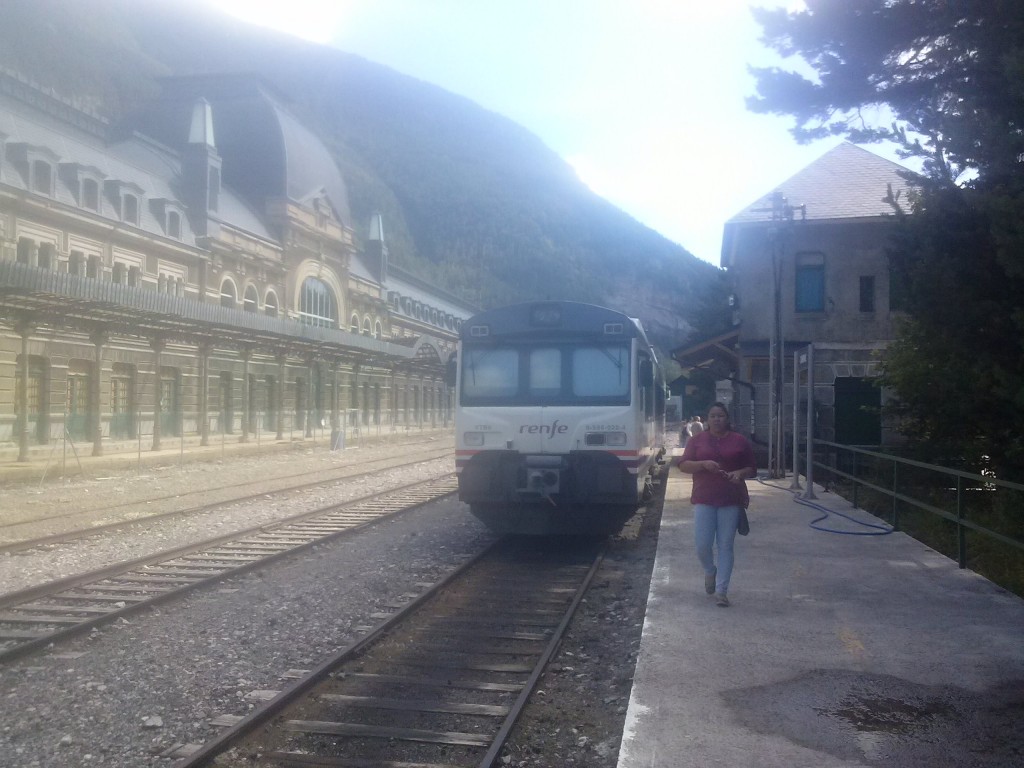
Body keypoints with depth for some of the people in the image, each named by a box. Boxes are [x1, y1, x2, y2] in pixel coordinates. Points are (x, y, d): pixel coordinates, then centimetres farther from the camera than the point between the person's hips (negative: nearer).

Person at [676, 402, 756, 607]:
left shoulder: (740, 441, 8)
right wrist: (704, 464, -16)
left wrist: (740, 473, -10)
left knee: (725, 546, -1)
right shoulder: (696, 440, 8)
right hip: (704, 499, 0)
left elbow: (752, 468, 12)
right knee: (702, 545, -4)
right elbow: (684, 465, 2)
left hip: (731, 500, 0)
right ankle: (710, 571, 28)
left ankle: (721, 591, 5)